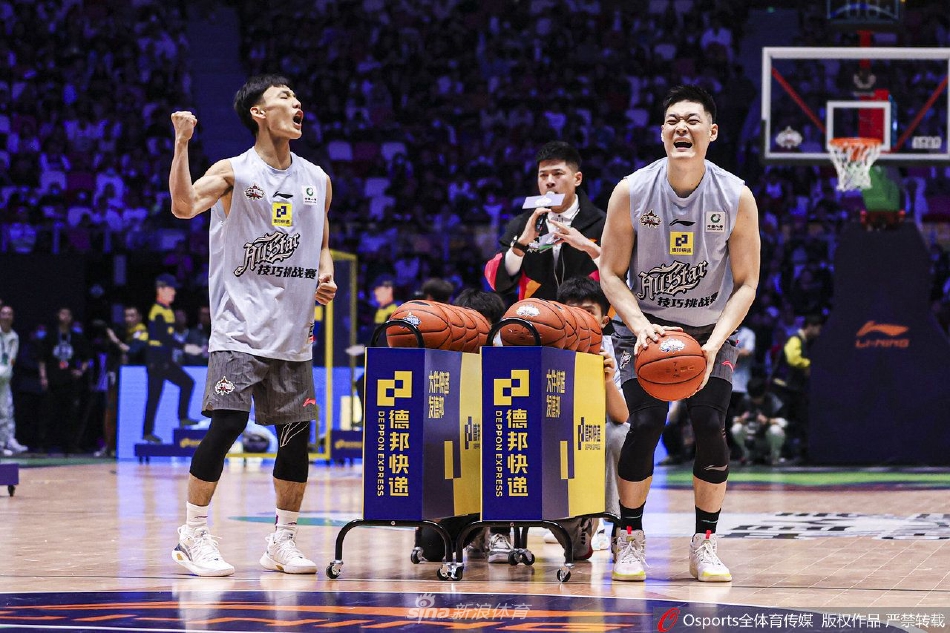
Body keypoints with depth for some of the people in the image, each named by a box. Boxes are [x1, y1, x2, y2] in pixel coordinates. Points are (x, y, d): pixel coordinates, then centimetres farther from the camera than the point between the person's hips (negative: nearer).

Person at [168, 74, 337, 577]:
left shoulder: (317, 180, 13)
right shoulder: (233, 172, -3)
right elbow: (185, 206, -21)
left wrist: (326, 277, 5)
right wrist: (182, 144, -28)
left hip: (294, 330, 5)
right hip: (241, 327, -5)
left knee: (295, 432, 5)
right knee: (226, 423, -15)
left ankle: (283, 541, 17)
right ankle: (193, 537, -6)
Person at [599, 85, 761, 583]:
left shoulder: (736, 197, -13)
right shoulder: (631, 192, -14)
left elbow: (745, 283, -8)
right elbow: (611, 272, -7)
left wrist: (715, 342, -21)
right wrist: (641, 326, -23)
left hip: (709, 330, 1)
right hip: (646, 326, -1)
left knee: (710, 426, -12)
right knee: (644, 425, -15)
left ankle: (705, 546, 3)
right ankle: (631, 540, 2)